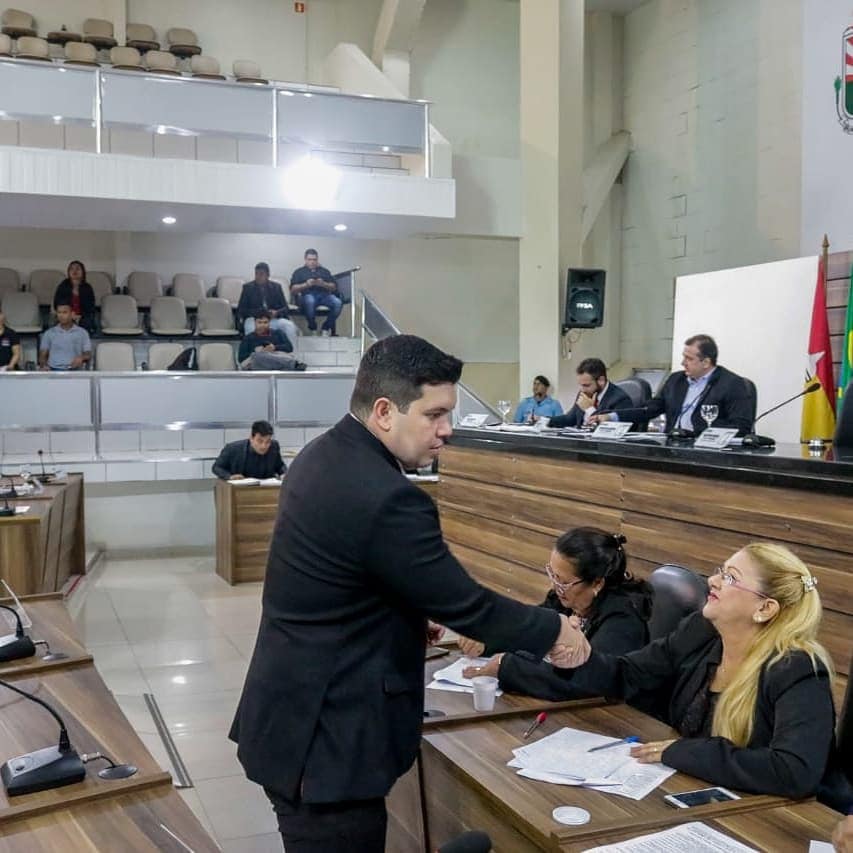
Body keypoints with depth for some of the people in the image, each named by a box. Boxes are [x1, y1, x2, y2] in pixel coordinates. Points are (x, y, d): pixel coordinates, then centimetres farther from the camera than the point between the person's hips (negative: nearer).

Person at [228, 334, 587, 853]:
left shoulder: (323, 457, 3)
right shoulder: (385, 499, -27)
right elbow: (465, 604, -18)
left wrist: (408, 622, 18)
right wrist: (553, 631, -3)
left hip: (295, 718, 10)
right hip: (325, 739, -10)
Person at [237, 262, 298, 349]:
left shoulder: (276, 287, 11)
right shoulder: (248, 287, 6)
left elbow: (285, 309, 8)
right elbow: (240, 310, 1)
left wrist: (276, 313, -16)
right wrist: (257, 313, -17)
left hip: (273, 319, 2)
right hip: (253, 319, -2)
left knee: (290, 325, -28)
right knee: (251, 328, -37)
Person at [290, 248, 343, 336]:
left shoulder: (324, 271, 27)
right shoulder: (299, 272, 21)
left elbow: (334, 287, 15)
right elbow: (293, 289, 8)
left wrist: (323, 284, -5)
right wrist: (306, 285, -9)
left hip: (324, 295, 2)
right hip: (307, 294, -2)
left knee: (338, 302, -31)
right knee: (310, 301, -41)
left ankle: (326, 329, -21)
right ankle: (312, 329, -25)